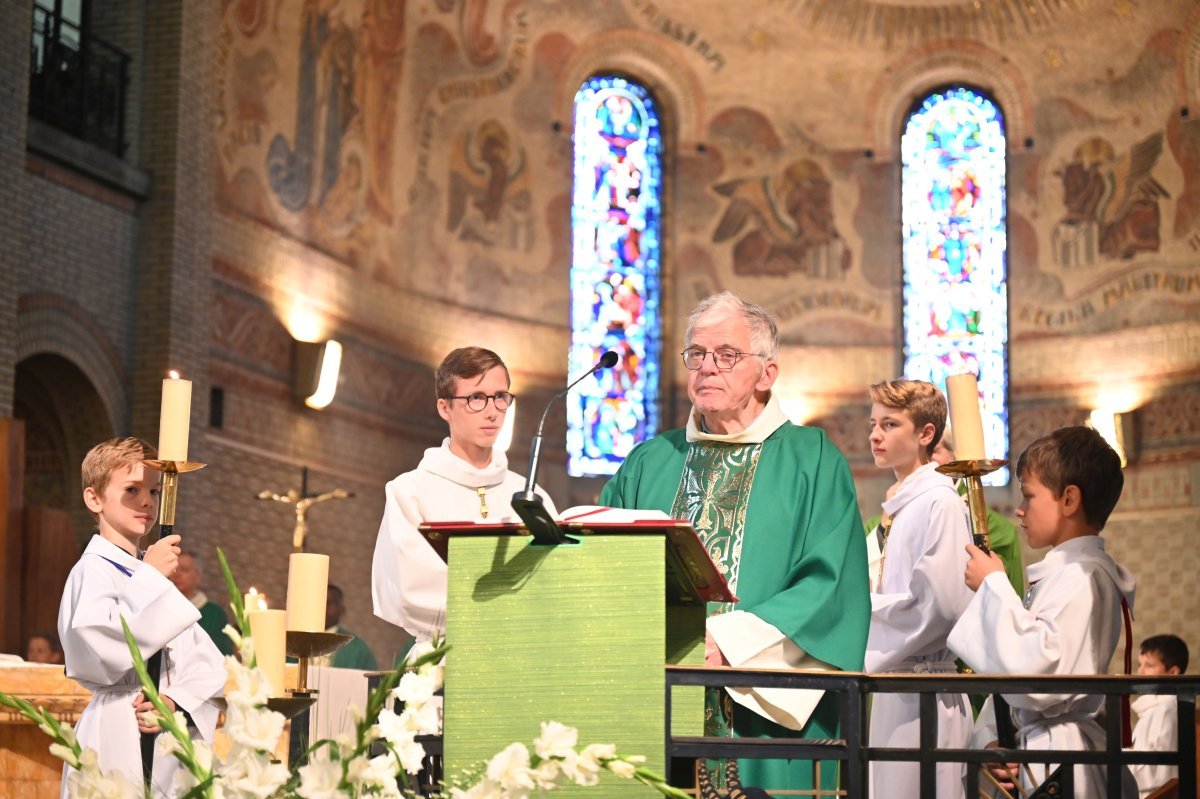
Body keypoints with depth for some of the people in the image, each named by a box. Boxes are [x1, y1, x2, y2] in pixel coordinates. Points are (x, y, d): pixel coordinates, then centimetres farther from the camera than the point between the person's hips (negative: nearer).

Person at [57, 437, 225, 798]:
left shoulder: (154, 576, 17)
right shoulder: (92, 571, -7)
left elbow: (207, 663, 10)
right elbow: (99, 654, -25)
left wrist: (177, 702, -10)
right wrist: (150, 578, -17)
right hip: (115, 747, -7)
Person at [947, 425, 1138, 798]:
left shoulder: (1085, 577, -14)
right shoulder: (1054, 574, 15)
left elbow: (1039, 674, -25)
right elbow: (1008, 672, 17)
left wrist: (993, 586, -15)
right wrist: (990, 738, 2)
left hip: (1058, 766, -9)